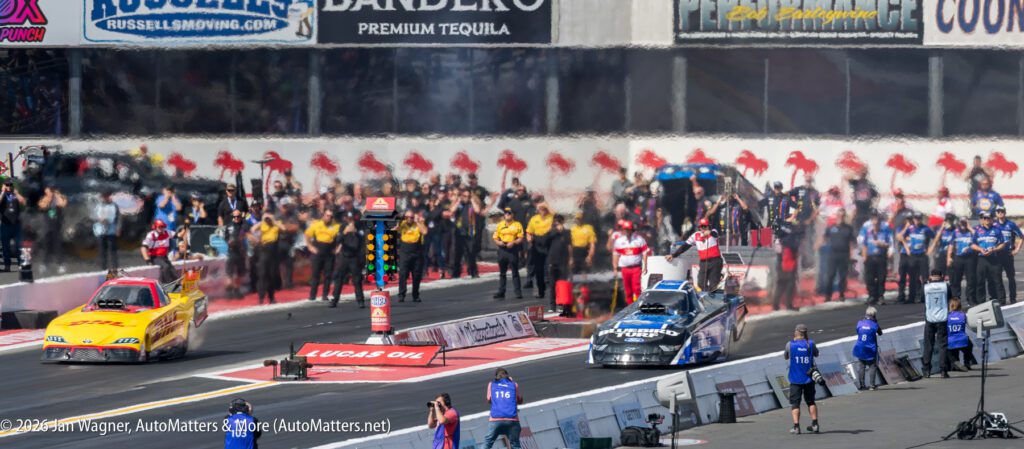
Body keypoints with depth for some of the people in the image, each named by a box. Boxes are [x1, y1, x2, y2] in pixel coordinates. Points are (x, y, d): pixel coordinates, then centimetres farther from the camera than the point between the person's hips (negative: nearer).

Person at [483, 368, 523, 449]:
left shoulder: (491, 385, 11)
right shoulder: (514, 385, 9)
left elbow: (489, 400, 17)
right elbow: (520, 401, 20)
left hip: (495, 419, 0)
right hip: (512, 420, 0)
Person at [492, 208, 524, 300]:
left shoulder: (517, 225, 2)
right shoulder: (500, 225, 11)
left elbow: (521, 238, -2)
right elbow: (495, 237, 11)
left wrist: (513, 242, -18)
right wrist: (498, 242, -10)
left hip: (513, 250, -3)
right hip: (502, 250, 3)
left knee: (515, 272, -1)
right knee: (502, 273, 7)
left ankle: (518, 292, 1)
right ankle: (501, 292, 11)